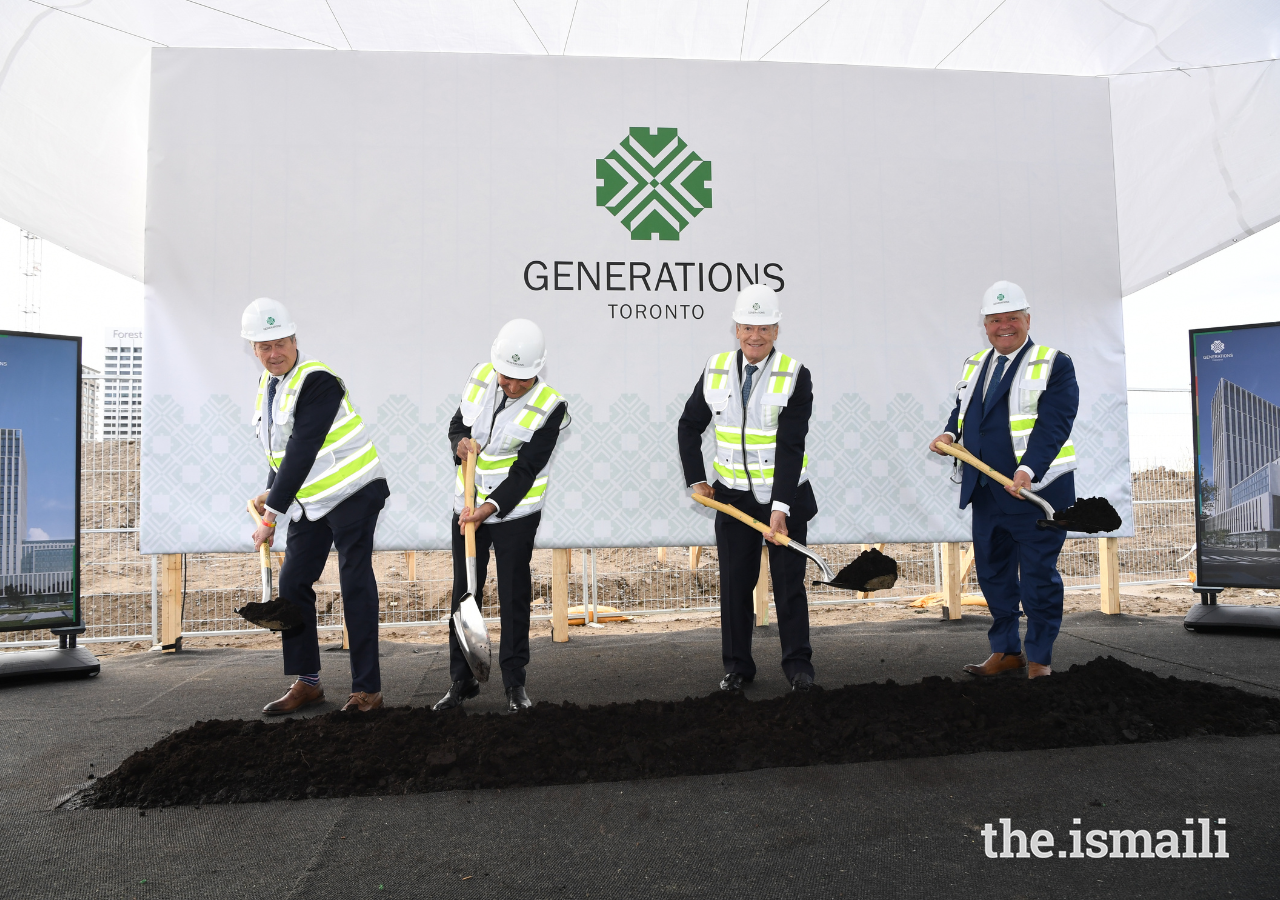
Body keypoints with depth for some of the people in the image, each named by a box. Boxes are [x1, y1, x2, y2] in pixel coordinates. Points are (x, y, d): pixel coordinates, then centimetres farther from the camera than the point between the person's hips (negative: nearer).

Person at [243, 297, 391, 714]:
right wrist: (270, 492, 7)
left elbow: (301, 453, -23)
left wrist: (272, 515, -21)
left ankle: (367, 688, 2)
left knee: (355, 586, -6)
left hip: (353, 493, -9)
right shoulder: (268, 383, 9)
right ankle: (306, 682, 21)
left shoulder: (316, 382, -19)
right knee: (293, 583, 8)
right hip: (309, 502, 9)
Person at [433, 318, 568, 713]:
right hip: (467, 506, 4)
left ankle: (515, 682, 17)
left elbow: (525, 470, -19)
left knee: (514, 596, 1)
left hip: (515, 513, -4)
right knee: (463, 592, 10)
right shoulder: (480, 376, -3)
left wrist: (489, 508, -27)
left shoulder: (549, 406, -16)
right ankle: (461, 680, 23)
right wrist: (460, 442, -13)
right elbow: (458, 422, 11)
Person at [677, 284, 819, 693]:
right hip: (733, 497, 3)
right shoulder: (715, 370, 0)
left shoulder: (795, 375, -11)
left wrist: (780, 508, -22)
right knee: (734, 584, 9)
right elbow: (689, 426, 12)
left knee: (789, 583, 6)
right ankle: (737, 666, 23)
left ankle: (797, 663, 22)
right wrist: (696, 479, 6)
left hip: (785, 497, -3)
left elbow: (790, 448, -17)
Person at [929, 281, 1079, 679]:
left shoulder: (1054, 364, -5)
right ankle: (1005, 651, 27)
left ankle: (1039, 657, 16)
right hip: (986, 493, 7)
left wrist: (1028, 469, -30)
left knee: (1038, 576, 2)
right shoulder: (974, 365, 15)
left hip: (1036, 490, -6)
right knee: (992, 572, 14)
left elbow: (1053, 425, -16)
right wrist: (949, 433, 2)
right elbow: (962, 411, 24)